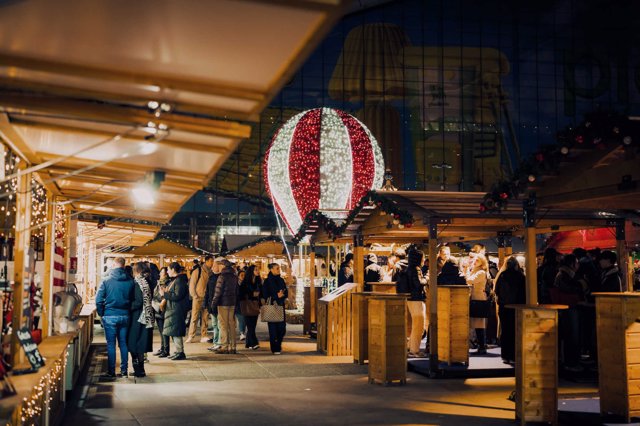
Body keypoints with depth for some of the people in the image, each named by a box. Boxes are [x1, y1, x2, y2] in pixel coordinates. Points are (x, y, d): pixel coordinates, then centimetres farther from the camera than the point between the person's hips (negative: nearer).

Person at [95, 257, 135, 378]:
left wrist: (101, 314, 4)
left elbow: (99, 300, -7)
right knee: (123, 343, 10)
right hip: (125, 316, 2)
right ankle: (124, 370, 12)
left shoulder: (107, 281, -6)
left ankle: (111, 371, 6)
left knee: (111, 344, 3)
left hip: (110, 317, -2)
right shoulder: (130, 282, 0)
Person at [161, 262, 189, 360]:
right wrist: (165, 293, 7)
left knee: (176, 332, -8)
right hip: (172, 309, 11)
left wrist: (165, 294, -15)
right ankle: (178, 351, 21)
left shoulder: (180, 281, -16)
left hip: (177, 311, -11)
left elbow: (177, 296, -22)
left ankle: (180, 353, -4)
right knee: (173, 332, 14)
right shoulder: (174, 280, 16)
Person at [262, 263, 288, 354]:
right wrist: (276, 296, -10)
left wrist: (282, 295, -8)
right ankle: (275, 349, 6)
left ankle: (278, 345, 21)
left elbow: (286, 293, 13)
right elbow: (265, 295, -6)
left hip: (280, 306, 4)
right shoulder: (267, 281, -2)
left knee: (282, 328, -1)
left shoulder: (281, 280, 13)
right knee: (273, 328, -2)